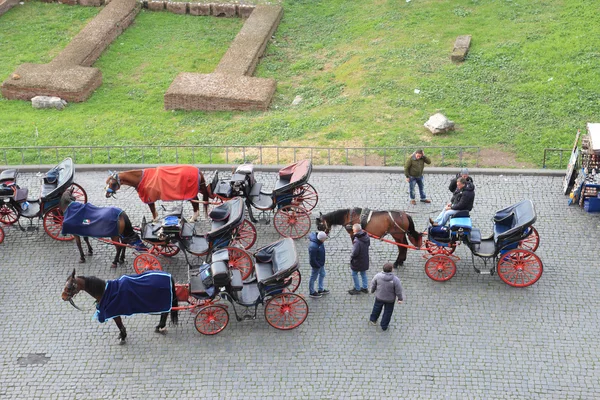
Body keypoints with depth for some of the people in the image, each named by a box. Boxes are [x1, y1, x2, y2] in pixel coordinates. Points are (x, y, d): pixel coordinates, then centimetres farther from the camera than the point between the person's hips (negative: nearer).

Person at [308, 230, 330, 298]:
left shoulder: (319, 241, -9)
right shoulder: (313, 246, -37)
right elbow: (312, 259, -29)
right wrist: (318, 265, -18)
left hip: (321, 263, 9)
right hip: (317, 265, -9)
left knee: (322, 274, 25)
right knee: (313, 277, 10)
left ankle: (320, 290, 44)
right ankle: (311, 292, 29)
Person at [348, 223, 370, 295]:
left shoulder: (357, 240, -31)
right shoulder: (366, 236, -6)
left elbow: (355, 252, -30)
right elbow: (368, 244, 11)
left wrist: (351, 257, -10)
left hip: (357, 261, -8)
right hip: (365, 259, 8)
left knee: (354, 274, 11)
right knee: (363, 273, 22)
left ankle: (357, 289, 18)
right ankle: (365, 288, 32)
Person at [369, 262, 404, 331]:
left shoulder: (378, 276, -22)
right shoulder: (395, 280, -30)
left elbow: (373, 284, -4)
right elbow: (398, 291, -19)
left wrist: (372, 290, 17)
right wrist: (400, 299, 0)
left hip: (379, 297, 3)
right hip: (390, 300, -3)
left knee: (377, 308, 30)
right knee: (387, 312, 20)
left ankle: (373, 320, 52)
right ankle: (384, 326, 36)